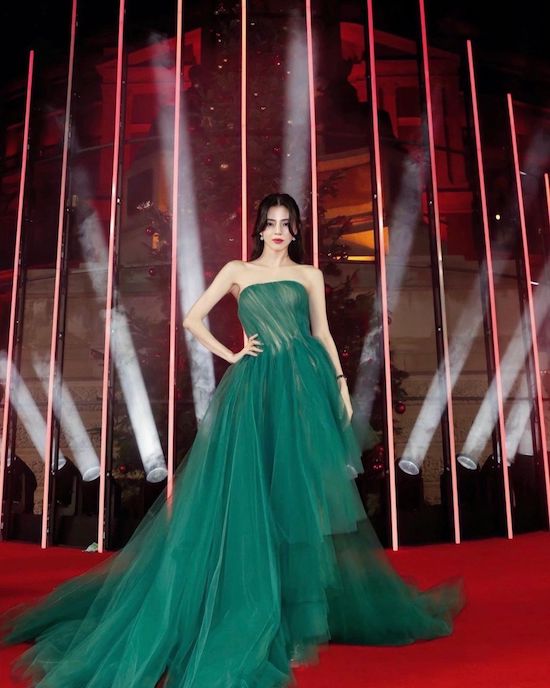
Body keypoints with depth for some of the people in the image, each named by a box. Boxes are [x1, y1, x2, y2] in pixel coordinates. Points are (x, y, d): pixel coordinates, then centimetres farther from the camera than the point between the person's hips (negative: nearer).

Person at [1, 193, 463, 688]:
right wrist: (230, 354, 1)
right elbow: (193, 318, 9)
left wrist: (341, 386, 6)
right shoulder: (238, 271, 10)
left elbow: (323, 334, 12)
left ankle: (306, 604, 20)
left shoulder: (310, 275, 13)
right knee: (251, 493, 0)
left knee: (304, 491, 4)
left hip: (307, 385, 1)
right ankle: (257, 606, 16)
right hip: (257, 386, -1)